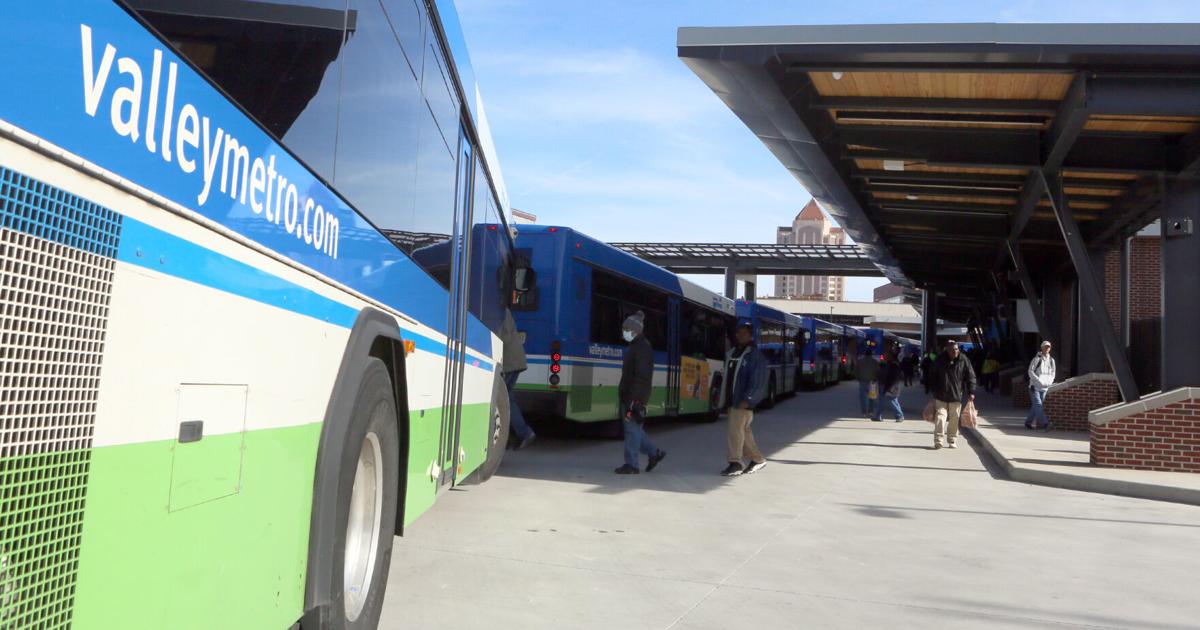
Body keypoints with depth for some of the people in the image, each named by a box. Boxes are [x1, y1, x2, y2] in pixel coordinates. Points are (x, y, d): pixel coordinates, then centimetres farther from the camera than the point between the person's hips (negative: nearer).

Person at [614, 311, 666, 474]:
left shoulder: (642, 348, -14)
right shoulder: (634, 346, 17)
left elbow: (642, 376, -21)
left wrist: (635, 399, -24)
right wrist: (623, 396, 21)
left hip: (635, 398, -10)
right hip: (628, 396, 10)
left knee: (632, 428, -4)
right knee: (632, 428, 14)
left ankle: (631, 465, 3)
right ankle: (654, 452, 22)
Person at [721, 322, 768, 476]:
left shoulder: (754, 355, -10)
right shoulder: (732, 353, 14)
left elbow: (758, 380, -16)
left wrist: (747, 399, -22)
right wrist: (726, 398, 15)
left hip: (744, 401, -8)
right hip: (732, 399, 8)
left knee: (736, 430, -9)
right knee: (744, 430, 15)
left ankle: (735, 463, -1)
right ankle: (758, 459, 27)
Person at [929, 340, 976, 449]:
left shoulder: (963, 361, -3)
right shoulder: (940, 360, -1)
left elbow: (971, 376, 1)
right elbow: (933, 377, 10)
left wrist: (971, 392, -5)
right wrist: (934, 391, 8)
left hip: (956, 396, 0)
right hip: (941, 396, 0)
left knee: (954, 419, 7)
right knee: (940, 417, -8)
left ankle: (952, 440, 19)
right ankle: (938, 440, -8)